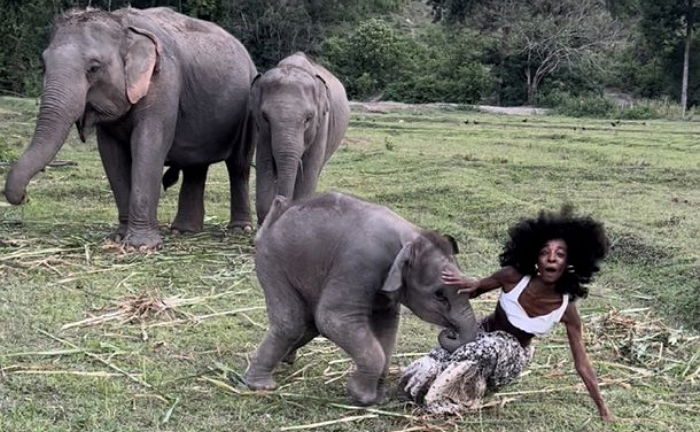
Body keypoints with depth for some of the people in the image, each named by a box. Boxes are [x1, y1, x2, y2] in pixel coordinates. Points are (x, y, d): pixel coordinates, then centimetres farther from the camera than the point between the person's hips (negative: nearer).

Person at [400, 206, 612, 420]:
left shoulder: (566, 309, -23)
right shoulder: (514, 277, -24)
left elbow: (582, 363, -14)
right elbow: (474, 288, -7)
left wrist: (603, 409, -12)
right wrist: (470, 284, -33)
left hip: (513, 353, 0)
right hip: (483, 332, 0)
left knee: (491, 346, -37)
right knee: (428, 369, -24)